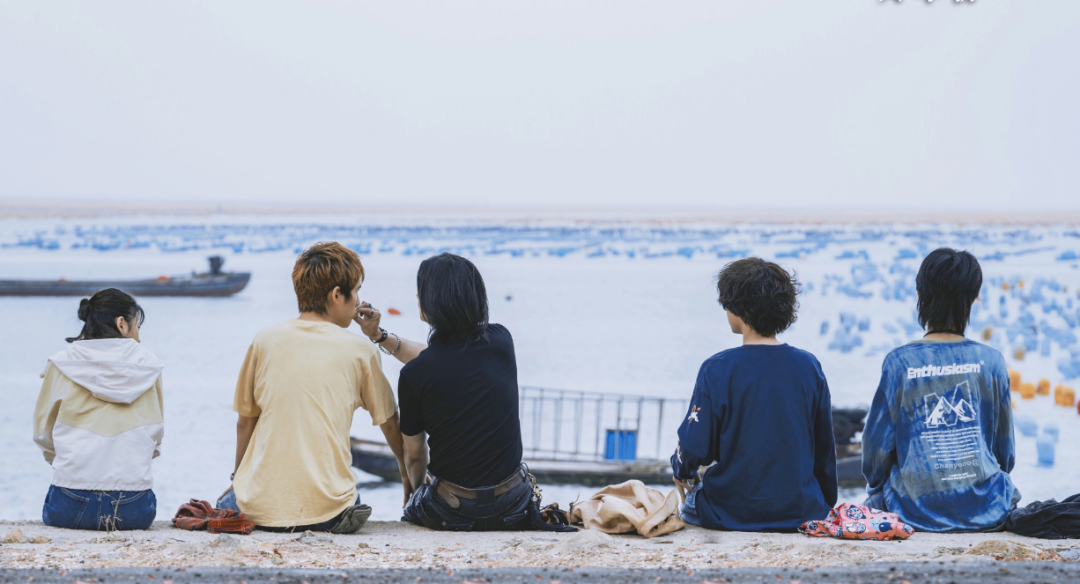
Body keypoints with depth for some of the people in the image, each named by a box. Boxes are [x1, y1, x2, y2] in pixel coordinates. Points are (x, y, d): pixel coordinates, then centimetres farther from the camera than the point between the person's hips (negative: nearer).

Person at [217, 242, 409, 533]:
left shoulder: (265, 341, 3)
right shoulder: (359, 350, 1)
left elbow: (244, 423, 11)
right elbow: (391, 426, 14)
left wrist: (238, 478, 27)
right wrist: (408, 476, 31)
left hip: (261, 509, 2)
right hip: (325, 511, -2)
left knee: (225, 505, 35)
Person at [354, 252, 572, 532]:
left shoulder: (414, 375, -15)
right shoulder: (501, 341, -5)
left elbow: (414, 455, 1)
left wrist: (419, 489, 21)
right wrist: (380, 336, 15)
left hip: (452, 513, -3)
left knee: (412, 510, 28)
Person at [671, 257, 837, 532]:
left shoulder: (717, 369, -13)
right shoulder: (809, 366, -2)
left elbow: (694, 449, -12)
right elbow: (825, 448, 5)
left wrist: (680, 469, 12)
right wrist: (826, 507, 19)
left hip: (730, 515, -3)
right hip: (802, 511, 3)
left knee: (690, 505, 28)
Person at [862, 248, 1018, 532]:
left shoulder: (899, 362, -7)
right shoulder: (990, 361, -2)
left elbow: (878, 446, 0)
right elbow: (1005, 450, 8)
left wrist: (876, 491, 20)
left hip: (916, 511, -1)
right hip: (985, 513, 1)